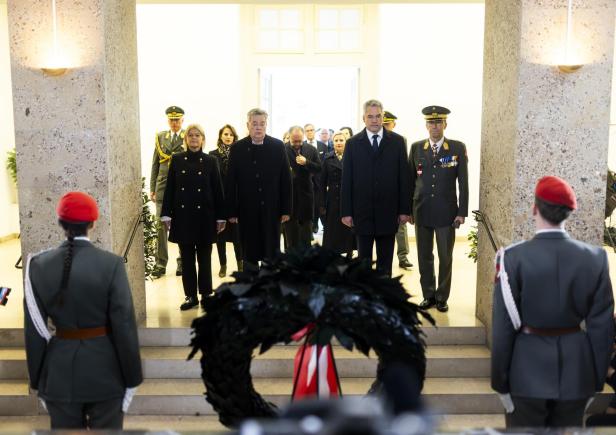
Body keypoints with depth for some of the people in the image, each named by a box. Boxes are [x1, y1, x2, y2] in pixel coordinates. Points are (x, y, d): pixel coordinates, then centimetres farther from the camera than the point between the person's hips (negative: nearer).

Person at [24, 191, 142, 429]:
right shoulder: (111, 264, -15)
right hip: (104, 372, -2)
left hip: (58, 374, 2)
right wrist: (132, 378, -2)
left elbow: (34, 331, -2)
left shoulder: (38, 265, -6)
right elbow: (124, 326, -13)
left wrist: (37, 380, 10)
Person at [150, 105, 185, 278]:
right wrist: (152, 188, 9)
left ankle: (183, 263, 15)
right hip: (163, 187, 3)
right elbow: (155, 164, 13)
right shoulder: (160, 137, 12)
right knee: (161, 227, 1)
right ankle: (160, 264, 8)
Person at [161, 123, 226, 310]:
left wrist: (220, 217, -1)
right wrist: (166, 215, -1)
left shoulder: (210, 161, 1)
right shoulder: (177, 160, 5)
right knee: (187, 258, 6)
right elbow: (170, 188, 4)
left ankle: (206, 294, 16)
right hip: (183, 216, 1)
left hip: (204, 216, -1)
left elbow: (217, 190, 2)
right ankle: (191, 296, 16)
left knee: (204, 258, 5)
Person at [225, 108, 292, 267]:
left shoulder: (278, 146, 1)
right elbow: (231, 182, 1)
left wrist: (286, 209, -1)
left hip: (271, 209, 0)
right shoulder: (237, 148, 1)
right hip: (247, 210, 0)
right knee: (249, 255, 7)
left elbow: (285, 179, 2)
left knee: (272, 254, 4)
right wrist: (231, 211, -2)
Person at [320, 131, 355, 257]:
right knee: (332, 230, 3)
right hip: (333, 201, 1)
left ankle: (349, 254, 14)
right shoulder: (327, 159, 5)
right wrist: (322, 204, -1)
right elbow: (322, 184, 4)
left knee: (348, 230, 3)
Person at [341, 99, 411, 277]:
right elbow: (346, 180, 1)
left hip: (388, 212, 0)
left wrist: (405, 209, -2)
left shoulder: (397, 141, 3)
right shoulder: (352, 143, 3)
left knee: (385, 261, 9)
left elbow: (404, 177, 2)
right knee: (363, 259, 8)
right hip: (362, 212, 0)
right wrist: (346, 211, -3)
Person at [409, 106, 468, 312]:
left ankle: (442, 297, 19)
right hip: (422, 211, 2)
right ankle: (428, 295, 22)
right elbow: (410, 180, 7)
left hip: (447, 212, -2)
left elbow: (463, 182, -1)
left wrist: (462, 212, -5)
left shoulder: (458, 148, -1)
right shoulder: (416, 148, 5)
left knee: (446, 257, 6)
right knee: (424, 257, 9)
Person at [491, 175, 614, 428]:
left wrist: (500, 382, -2)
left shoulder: (513, 257, -15)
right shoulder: (595, 258, -6)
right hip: (577, 374, 3)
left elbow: (503, 328, -12)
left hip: (527, 375, -2)